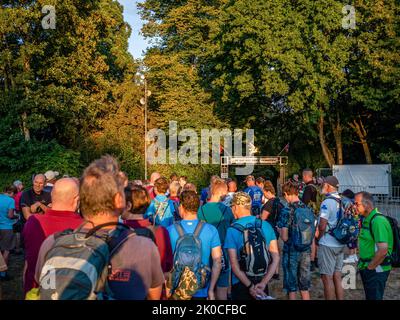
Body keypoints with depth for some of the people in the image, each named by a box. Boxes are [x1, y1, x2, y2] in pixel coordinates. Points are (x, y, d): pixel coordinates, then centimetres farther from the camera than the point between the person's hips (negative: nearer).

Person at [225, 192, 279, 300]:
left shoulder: (232, 230, -13)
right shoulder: (266, 225, -3)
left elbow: (234, 264, -17)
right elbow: (276, 258, -4)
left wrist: (250, 286, -14)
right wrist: (263, 283, -7)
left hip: (240, 283, -3)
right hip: (261, 280, 3)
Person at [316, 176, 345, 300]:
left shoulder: (327, 202, -16)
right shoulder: (342, 202, 7)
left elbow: (322, 226, -18)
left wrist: (318, 239, -3)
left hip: (327, 245, -7)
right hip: (340, 244, 7)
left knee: (327, 278, 1)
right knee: (337, 277, 13)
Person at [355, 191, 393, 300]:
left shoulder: (378, 220, -21)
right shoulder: (367, 220, 10)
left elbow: (383, 250, -28)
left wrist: (370, 267, -18)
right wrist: (363, 265, 11)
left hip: (376, 270, -9)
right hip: (367, 268, 9)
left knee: (374, 297, 0)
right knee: (369, 296, 18)